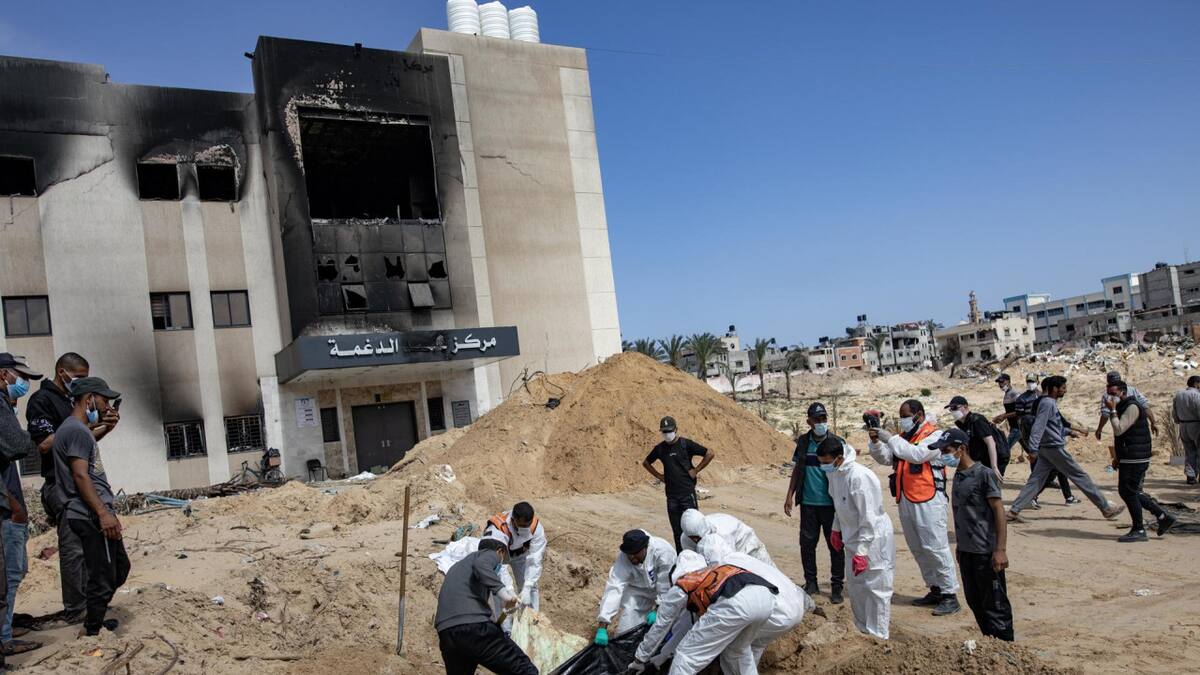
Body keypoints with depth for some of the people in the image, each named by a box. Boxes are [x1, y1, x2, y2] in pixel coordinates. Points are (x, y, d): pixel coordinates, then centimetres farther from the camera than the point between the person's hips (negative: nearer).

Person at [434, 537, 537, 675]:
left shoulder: (458, 566, 37)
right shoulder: (490, 554, 15)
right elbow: (480, 565, -10)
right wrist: (502, 590, -18)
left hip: (446, 632, 7)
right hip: (474, 625, -7)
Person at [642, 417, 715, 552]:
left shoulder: (686, 444, -4)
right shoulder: (660, 448, 7)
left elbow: (710, 454, -5)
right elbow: (646, 463, 23)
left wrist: (696, 470, -5)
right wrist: (659, 476, 12)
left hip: (688, 492, -4)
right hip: (671, 494, 4)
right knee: (677, 530, 8)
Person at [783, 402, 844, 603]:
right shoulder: (803, 441, 5)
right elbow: (796, 469, 12)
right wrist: (790, 495, 8)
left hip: (830, 503, -3)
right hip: (808, 503, 3)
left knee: (835, 545, 3)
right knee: (807, 543, 9)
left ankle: (837, 586, 14)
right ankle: (811, 583, 23)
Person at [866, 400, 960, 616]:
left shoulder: (935, 435, -9)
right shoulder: (903, 436, 14)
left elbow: (917, 454, -24)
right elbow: (886, 458, 10)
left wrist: (890, 438, -23)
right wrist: (876, 441, -6)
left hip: (929, 501, -8)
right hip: (906, 501, 8)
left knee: (936, 548, -6)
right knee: (917, 549, 14)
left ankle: (950, 595, 3)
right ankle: (935, 590, 26)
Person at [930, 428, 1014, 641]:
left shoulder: (984, 474, -14)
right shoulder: (958, 475, 9)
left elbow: (999, 511, -15)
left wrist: (1000, 550, -19)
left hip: (985, 552, -8)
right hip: (965, 551, 8)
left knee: (994, 604, 1)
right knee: (974, 601, 16)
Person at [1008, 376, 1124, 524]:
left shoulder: (1051, 403, 15)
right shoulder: (1047, 403, -15)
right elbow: (1038, 427, -23)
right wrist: (1033, 449, -28)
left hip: (1046, 449, 10)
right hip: (1055, 448, -10)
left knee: (1035, 481, 4)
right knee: (1080, 476, 2)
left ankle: (1014, 510, -2)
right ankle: (1106, 508, 12)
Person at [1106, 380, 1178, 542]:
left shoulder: (1132, 407, -15)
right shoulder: (1122, 408, 17)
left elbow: (1119, 430, -23)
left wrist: (1112, 410, -18)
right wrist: (1117, 458, 22)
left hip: (1135, 460, -10)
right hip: (1128, 459, 10)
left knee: (1129, 492, -5)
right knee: (1127, 491, 13)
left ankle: (1138, 530, 3)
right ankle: (1163, 517, 22)